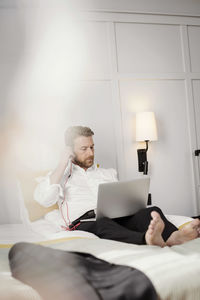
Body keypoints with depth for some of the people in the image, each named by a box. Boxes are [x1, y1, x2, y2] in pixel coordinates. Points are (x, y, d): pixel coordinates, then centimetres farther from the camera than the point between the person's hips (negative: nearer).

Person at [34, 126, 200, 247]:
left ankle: (174, 237, -56)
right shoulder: (61, 175, 17)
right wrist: (63, 163, 0)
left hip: (116, 219, 4)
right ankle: (148, 240, -67)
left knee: (152, 211, -24)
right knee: (104, 224, -39)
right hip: (84, 223, -4)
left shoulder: (108, 173, 28)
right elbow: (43, 198, -2)